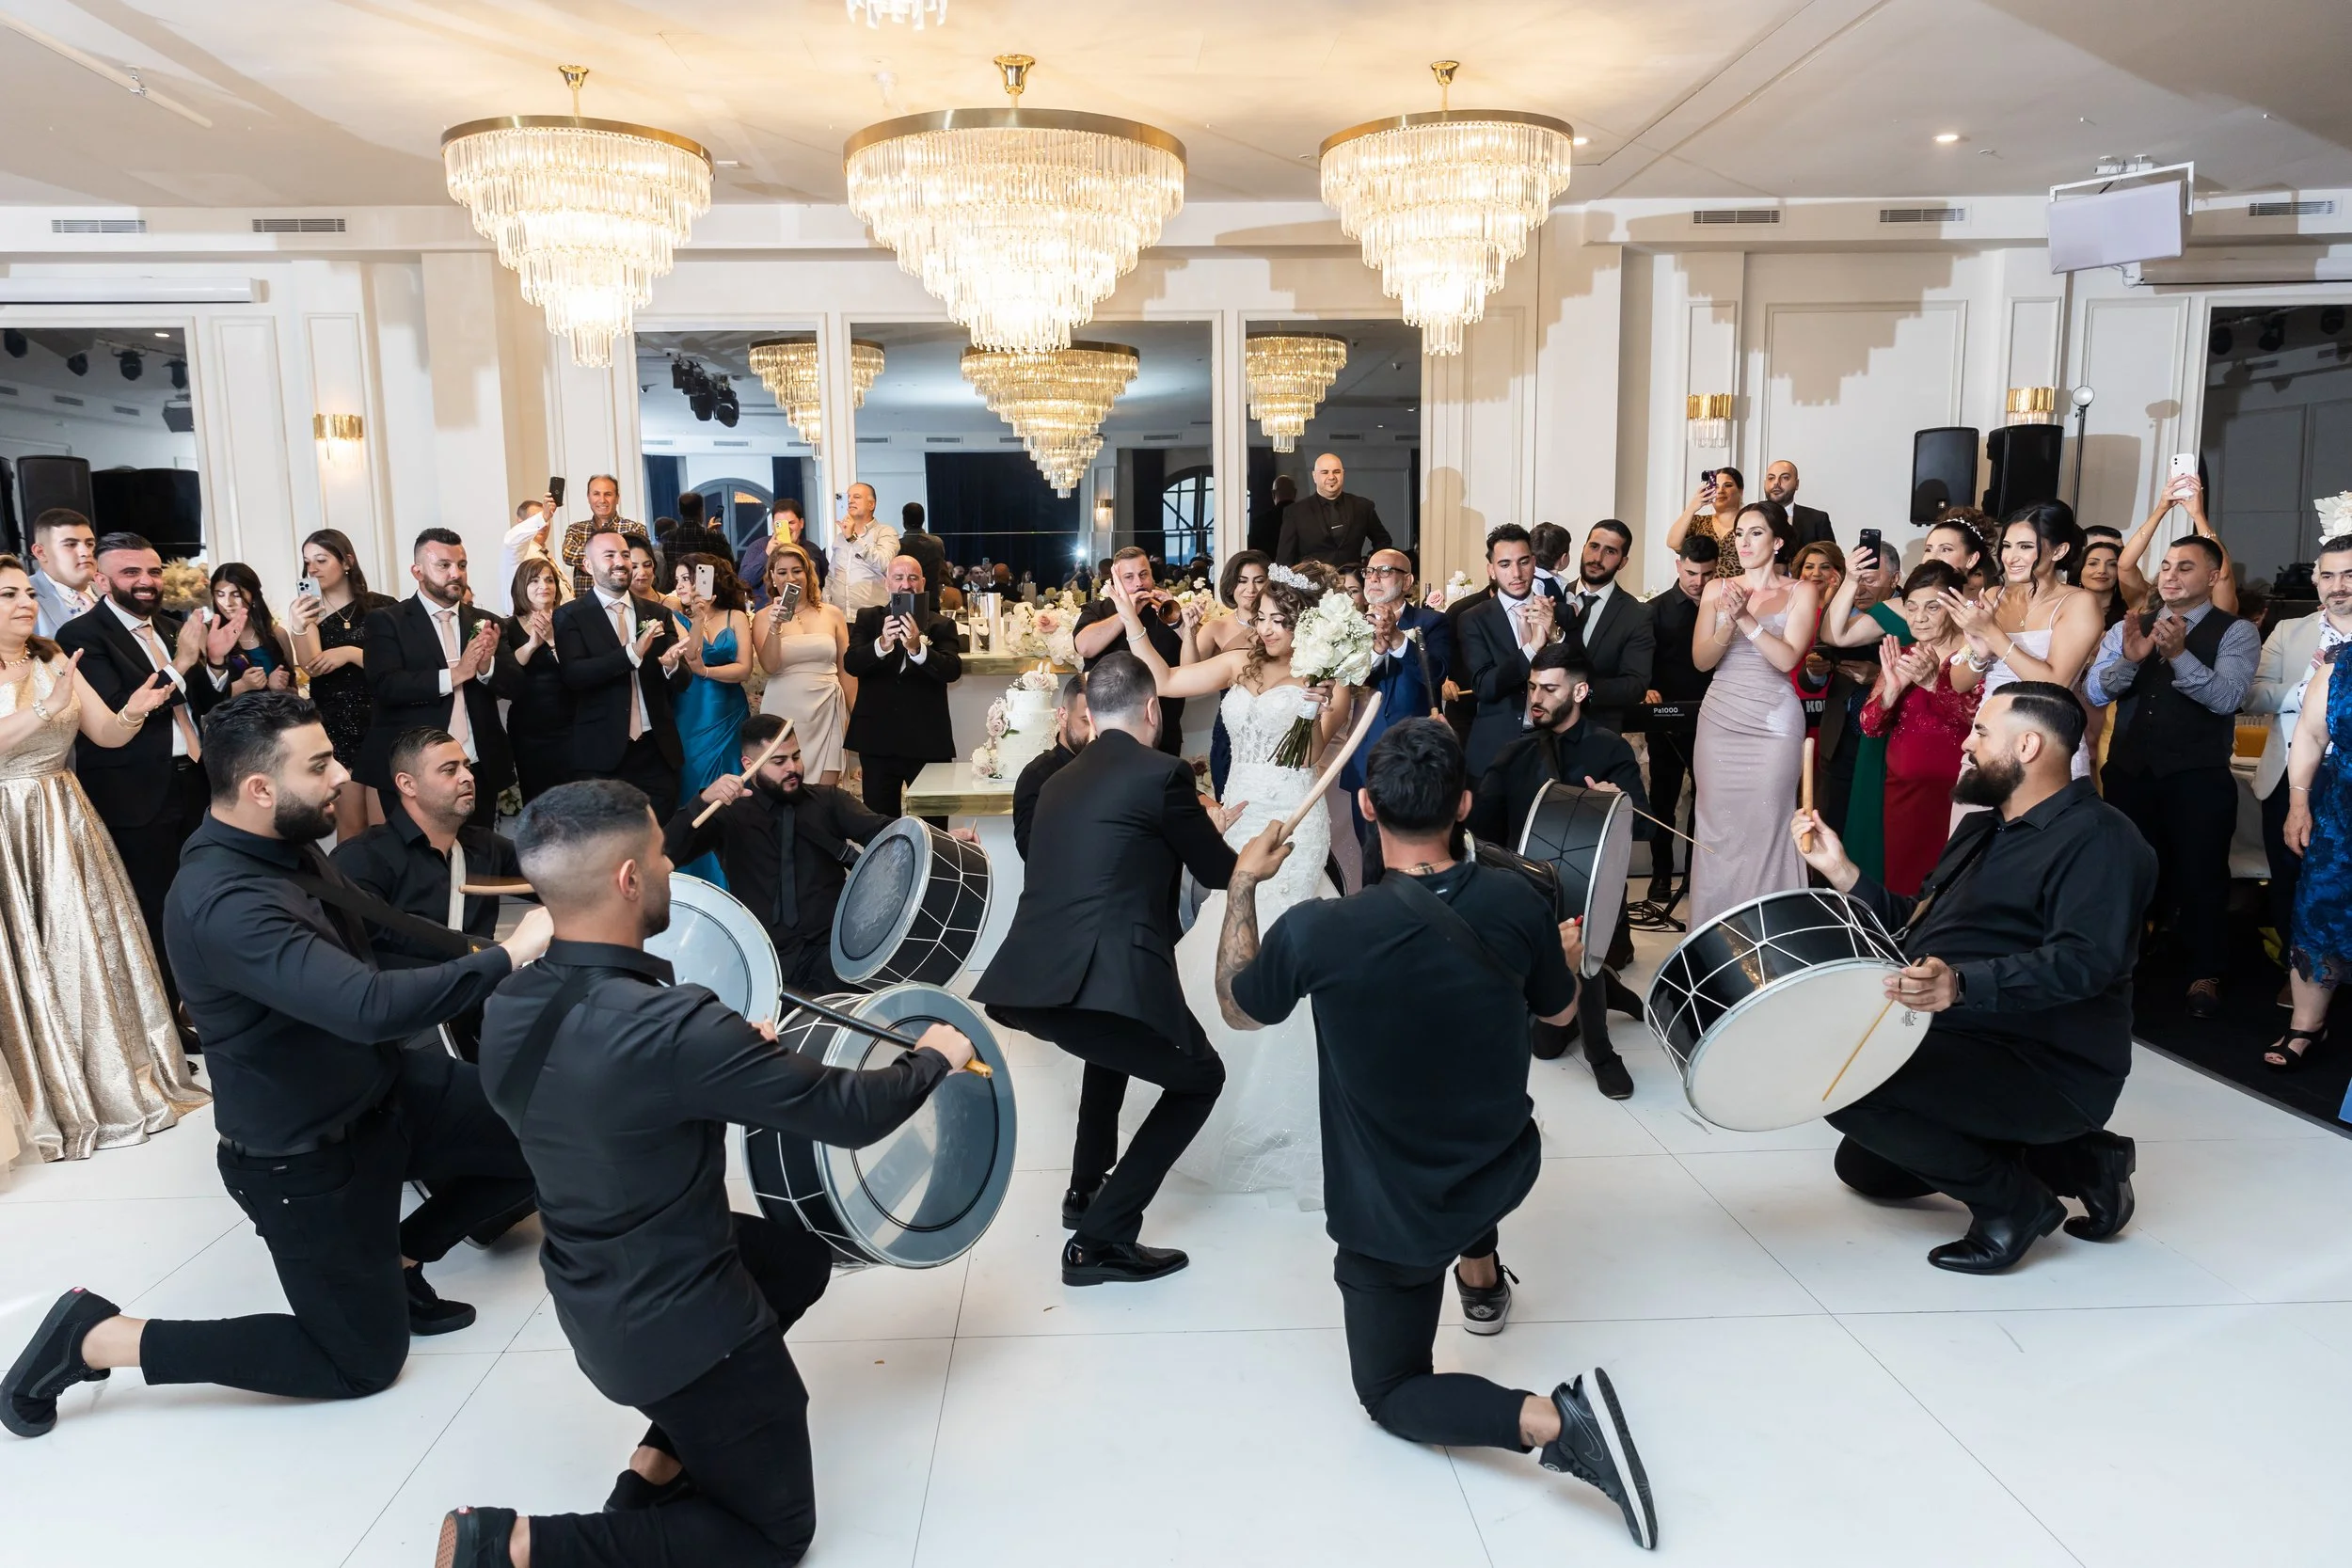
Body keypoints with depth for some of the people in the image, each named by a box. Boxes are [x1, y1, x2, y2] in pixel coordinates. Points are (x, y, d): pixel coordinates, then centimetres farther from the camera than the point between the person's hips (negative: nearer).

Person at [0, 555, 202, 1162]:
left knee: (88, 947, 8)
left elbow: (106, 736, 4)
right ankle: (49, 1096, 17)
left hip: (64, 829, 4)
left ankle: (115, 1080, 20)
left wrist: (133, 712, -15)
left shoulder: (56, 663, 7)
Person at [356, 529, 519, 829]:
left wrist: (487, 665, -18)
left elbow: (516, 686, 3)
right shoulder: (387, 622, 0)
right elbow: (383, 686, -13)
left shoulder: (487, 623, 10)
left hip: (480, 770, 3)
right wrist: (454, 674, -23)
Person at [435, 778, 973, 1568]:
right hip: (677, 1318, -8)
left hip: (591, 1298, 8)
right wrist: (932, 1057, -4)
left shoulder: (507, 1013, -8)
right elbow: (849, 1113, -23)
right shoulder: (673, 1026, -33)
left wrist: (733, 1053, 14)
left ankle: (663, 1455, 25)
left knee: (802, 1258, 29)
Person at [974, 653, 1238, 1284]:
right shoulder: (1162, 773, 2)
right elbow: (1218, 872, 13)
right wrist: (1210, 832, 36)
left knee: (1117, 1039, 39)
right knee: (1200, 1079, 16)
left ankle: (1086, 1188, 45)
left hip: (1026, 981, 8)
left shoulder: (1059, 781, 22)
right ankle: (1099, 1238, 8)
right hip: (1104, 980, -8)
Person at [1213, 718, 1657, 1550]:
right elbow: (1558, 1008, 5)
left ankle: (1551, 1419, -10)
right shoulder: (1516, 905, -17)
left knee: (1392, 1394, 15)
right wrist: (1570, 952, 27)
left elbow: (1238, 1008, -5)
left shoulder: (1315, 930, -27)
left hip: (1390, 1212, -4)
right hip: (1508, 1170, 5)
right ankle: (1480, 1275, 43)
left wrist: (1243, 885, 5)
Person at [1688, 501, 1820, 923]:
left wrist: (1748, 619, -20)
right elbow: (1701, 660, 1)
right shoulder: (1717, 589, 9)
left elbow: (1787, 658, -10)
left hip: (1774, 724, -2)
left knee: (1764, 829, -5)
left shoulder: (1800, 592, 2)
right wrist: (1728, 624, -16)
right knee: (1716, 828, 2)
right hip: (1719, 721, 3)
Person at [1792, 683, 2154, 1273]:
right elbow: (1916, 925, 18)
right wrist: (1839, 870, 6)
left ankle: (2014, 1199, -8)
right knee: (1863, 1168, 20)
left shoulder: (2098, 838, -16)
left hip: (2053, 1073, -11)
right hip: (1961, 1044, 11)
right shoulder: (1982, 829, 15)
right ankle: (2069, 1159, 17)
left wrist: (1963, 985, -46)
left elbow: (2087, 960, -32)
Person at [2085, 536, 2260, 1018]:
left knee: (2200, 875, 4)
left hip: (2199, 777, -3)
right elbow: (2093, 692, -3)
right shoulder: (2129, 628, 8)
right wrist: (2128, 658, -22)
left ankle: (2205, 974, 20)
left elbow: (2227, 698, -18)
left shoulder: (2236, 632, -3)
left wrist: (2179, 655, -32)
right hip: (2129, 771, 3)